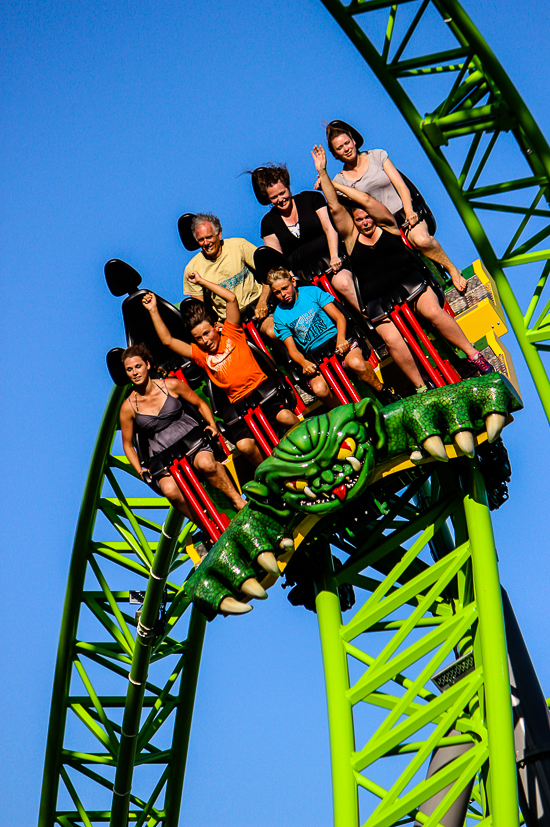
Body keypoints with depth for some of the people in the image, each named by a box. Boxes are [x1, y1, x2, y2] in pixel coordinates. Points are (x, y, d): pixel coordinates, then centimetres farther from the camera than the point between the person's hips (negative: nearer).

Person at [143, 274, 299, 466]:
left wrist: (201, 281, 2)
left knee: (287, 418, -28)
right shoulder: (199, 353, 12)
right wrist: (154, 311, 3)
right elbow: (168, 340, 5)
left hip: (261, 386, -1)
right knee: (245, 445, -24)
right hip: (238, 403, 2)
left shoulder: (231, 333, 9)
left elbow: (231, 298, 0)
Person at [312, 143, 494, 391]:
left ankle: (473, 354, -15)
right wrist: (323, 174, -7)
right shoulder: (351, 236, 10)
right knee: (391, 338, -23)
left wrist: (336, 184, 1)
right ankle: (420, 386, -18)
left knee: (433, 311, -26)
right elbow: (335, 207, -1)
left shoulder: (386, 225, 8)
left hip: (407, 280, 0)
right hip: (377, 297, 1)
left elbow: (365, 200, -4)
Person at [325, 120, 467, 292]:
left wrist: (409, 212, -11)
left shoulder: (377, 156, 9)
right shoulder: (339, 181, 8)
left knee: (421, 239, -34)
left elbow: (401, 186, 3)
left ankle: (452, 270, -11)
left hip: (403, 214, 0)